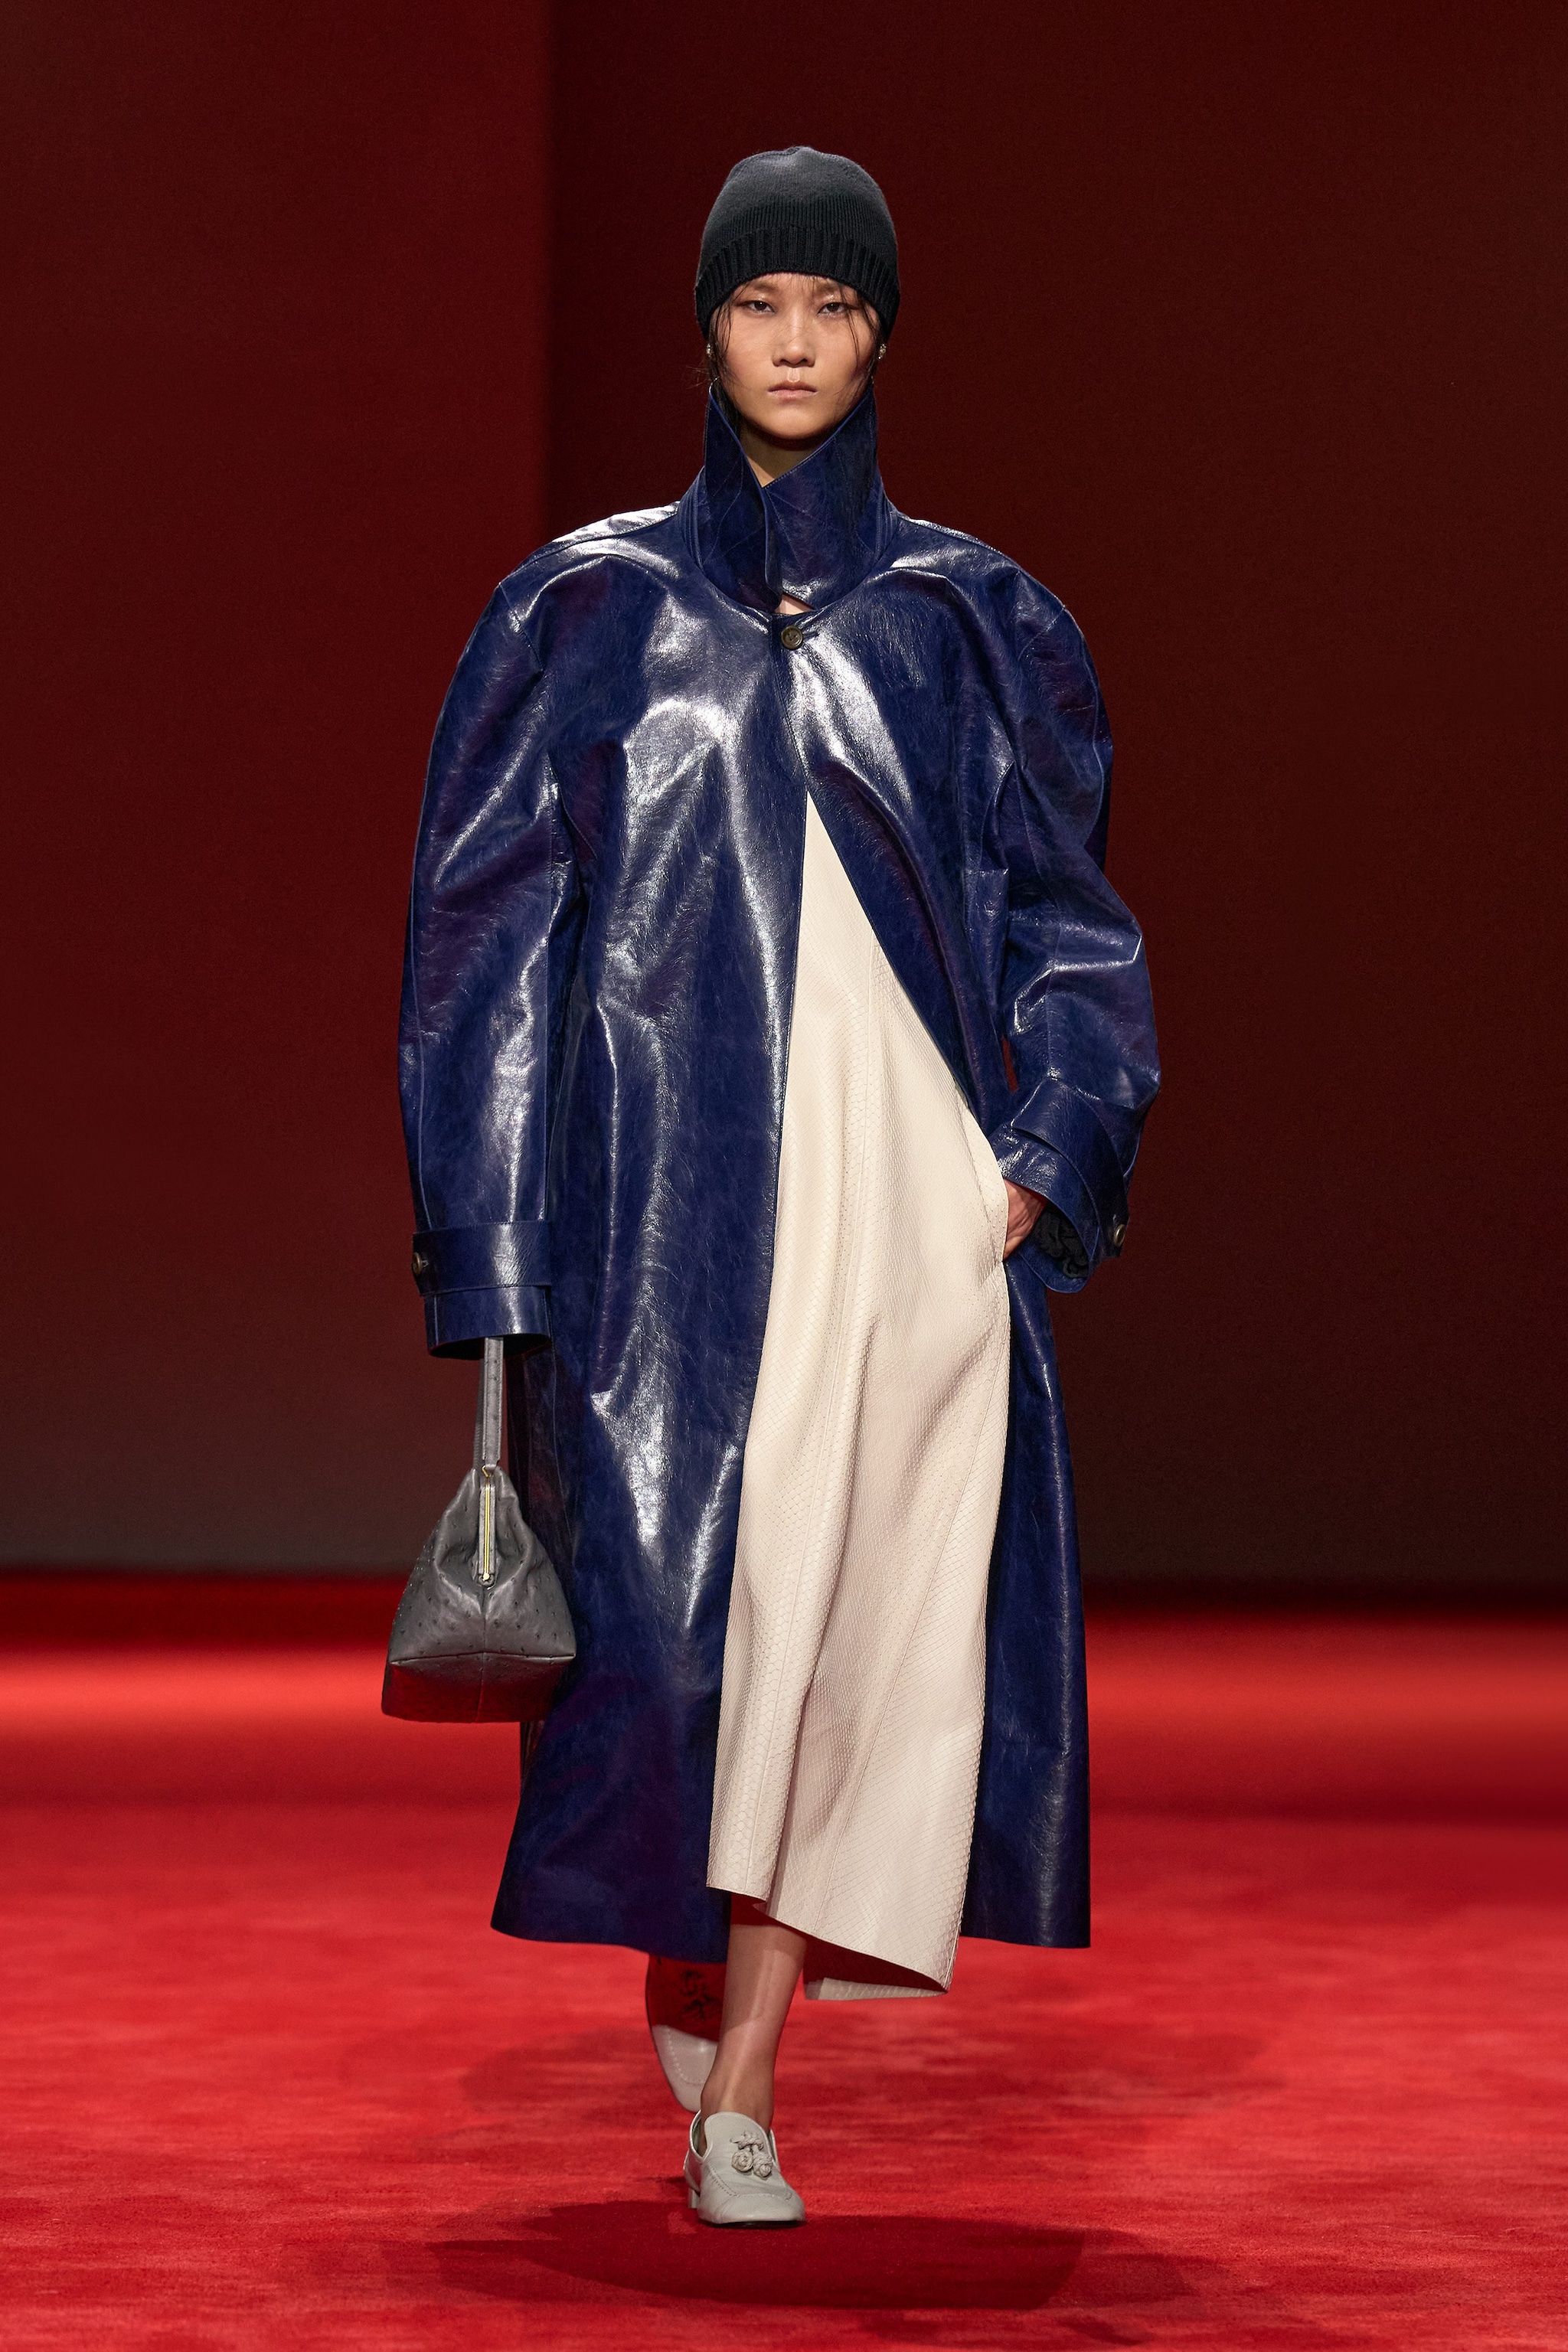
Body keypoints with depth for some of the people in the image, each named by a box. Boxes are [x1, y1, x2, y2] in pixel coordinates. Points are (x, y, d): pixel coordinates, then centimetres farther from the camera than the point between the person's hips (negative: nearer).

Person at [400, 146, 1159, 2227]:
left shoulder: (973, 625, 11)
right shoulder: (589, 611, 8)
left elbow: (1062, 915, 11)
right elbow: (490, 926, 6)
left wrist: (1052, 1150, -5)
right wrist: (492, 1252, -2)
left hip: (911, 1182, 1)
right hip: (672, 1178, -1)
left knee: (870, 1602, -6)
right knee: (683, 1584, -5)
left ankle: (739, 2082, 4)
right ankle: (699, 2022, 18)